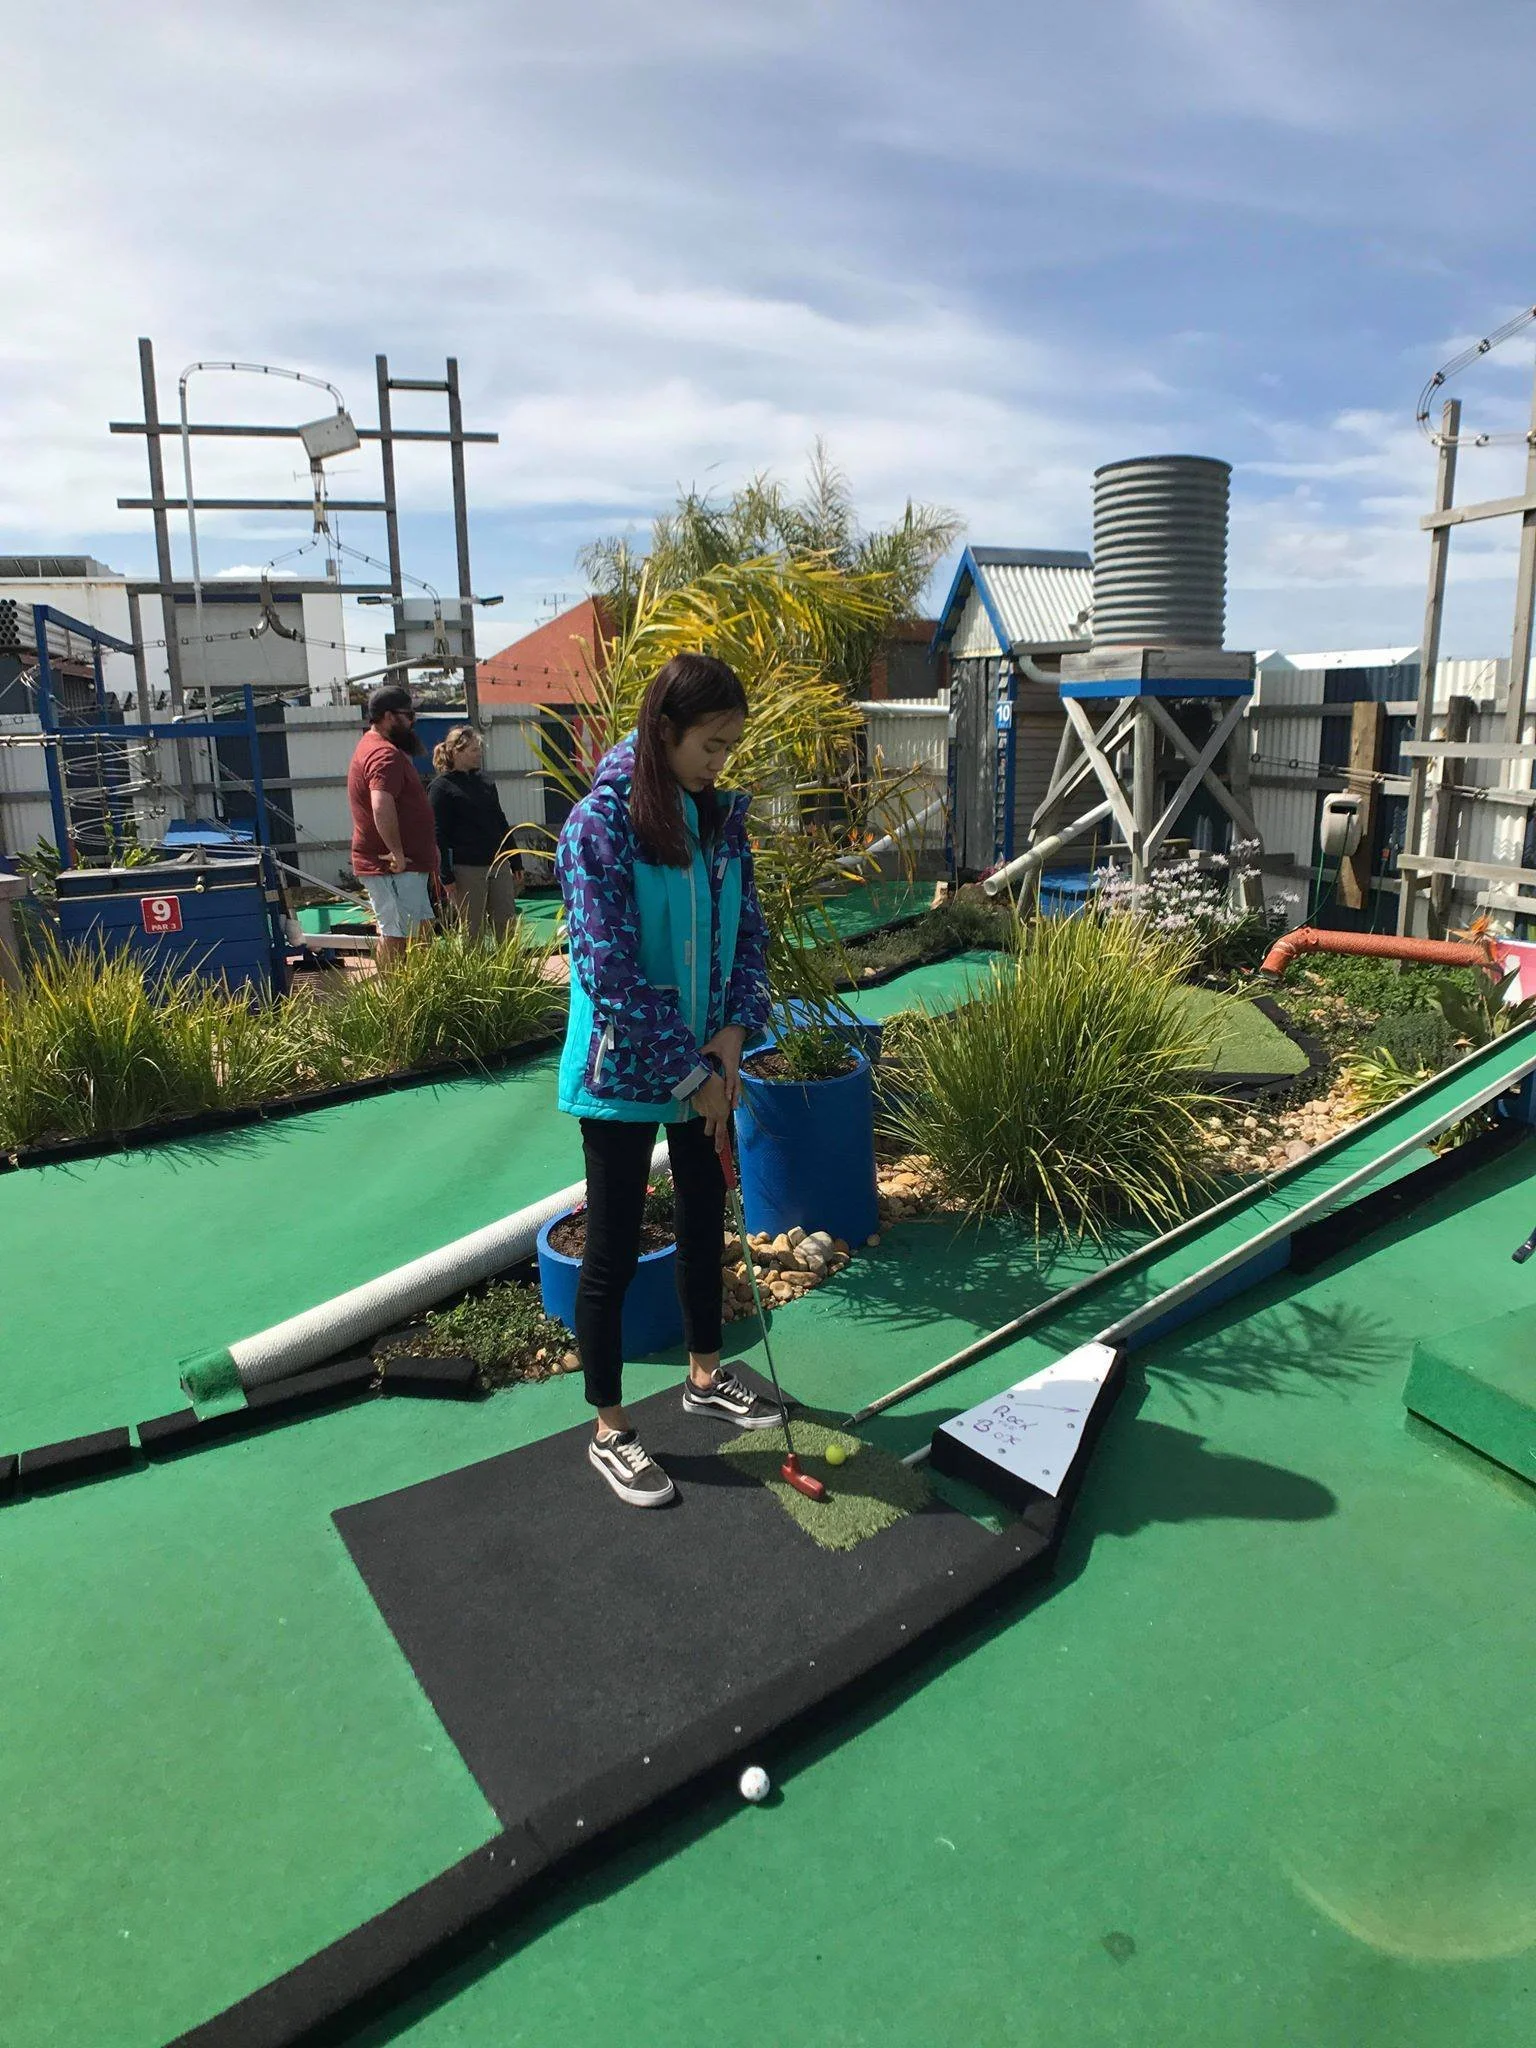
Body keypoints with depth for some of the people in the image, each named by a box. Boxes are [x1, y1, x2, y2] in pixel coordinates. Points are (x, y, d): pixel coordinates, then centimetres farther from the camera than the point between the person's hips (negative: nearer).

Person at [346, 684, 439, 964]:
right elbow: (382, 806, -33)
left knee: (421, 931, 15)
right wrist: (397, 852, -26)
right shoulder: (386, 754, -17)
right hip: (394, 867, -11)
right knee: (397, 936, -8)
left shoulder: (371, 745, 19)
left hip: (406, 865, 11)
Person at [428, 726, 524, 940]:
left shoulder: (485, 782, 14)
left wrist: (516, 864, 16)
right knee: (472, 935, 1)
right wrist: (446, 878, -14)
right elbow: (438, 836, -9)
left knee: (508, 931, 4)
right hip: (467, 870, -6)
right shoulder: (441, 787, -5)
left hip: (499, 865, 6)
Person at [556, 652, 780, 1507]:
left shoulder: (721, 815, 2)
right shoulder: (601, 823, -18)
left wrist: (734, 1030, -9)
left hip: (705, 1063, 7)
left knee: (707, 1218, 20)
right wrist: (694, 1074, -18)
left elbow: (748, 928, 7)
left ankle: (706, 1376, 42)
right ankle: (611, 1432, 22)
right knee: (614, 1253, 4)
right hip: (623, 1072, -7)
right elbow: (611, 971, -22)